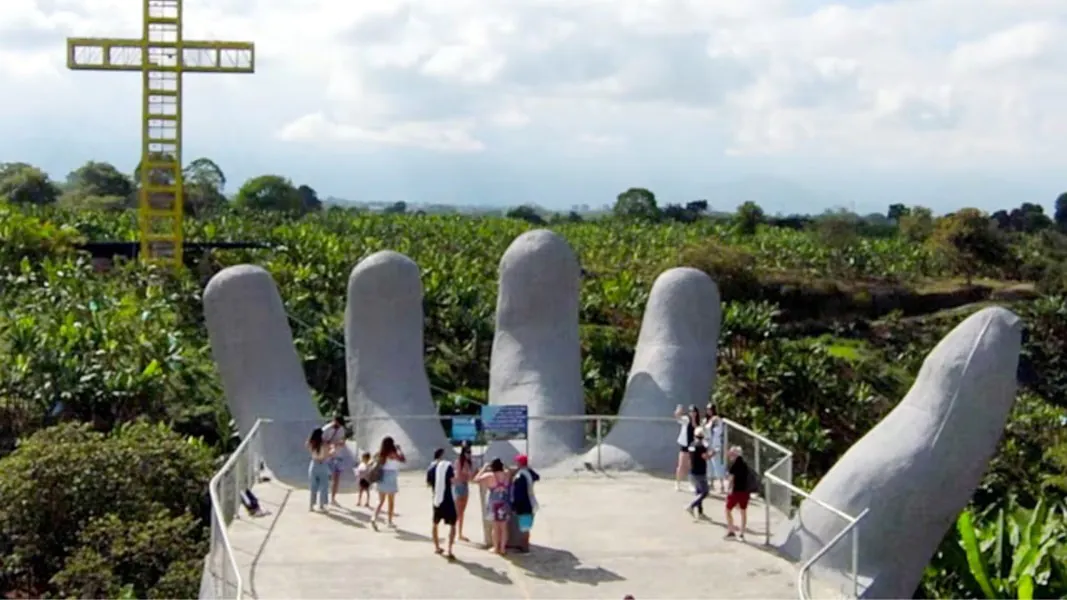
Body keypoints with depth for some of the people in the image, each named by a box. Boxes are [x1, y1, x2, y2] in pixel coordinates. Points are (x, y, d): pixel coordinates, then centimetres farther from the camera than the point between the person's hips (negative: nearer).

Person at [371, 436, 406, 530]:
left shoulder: (380, 454, 3)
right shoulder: (393, 454, -12)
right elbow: (403, 460, -7)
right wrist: (399, 450, 1)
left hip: (381, 477, 5)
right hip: (391, 478, -5)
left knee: (381, 501, 8)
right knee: (391, 501, 11)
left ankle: (374, 518, -12)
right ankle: (390, 522, 16)